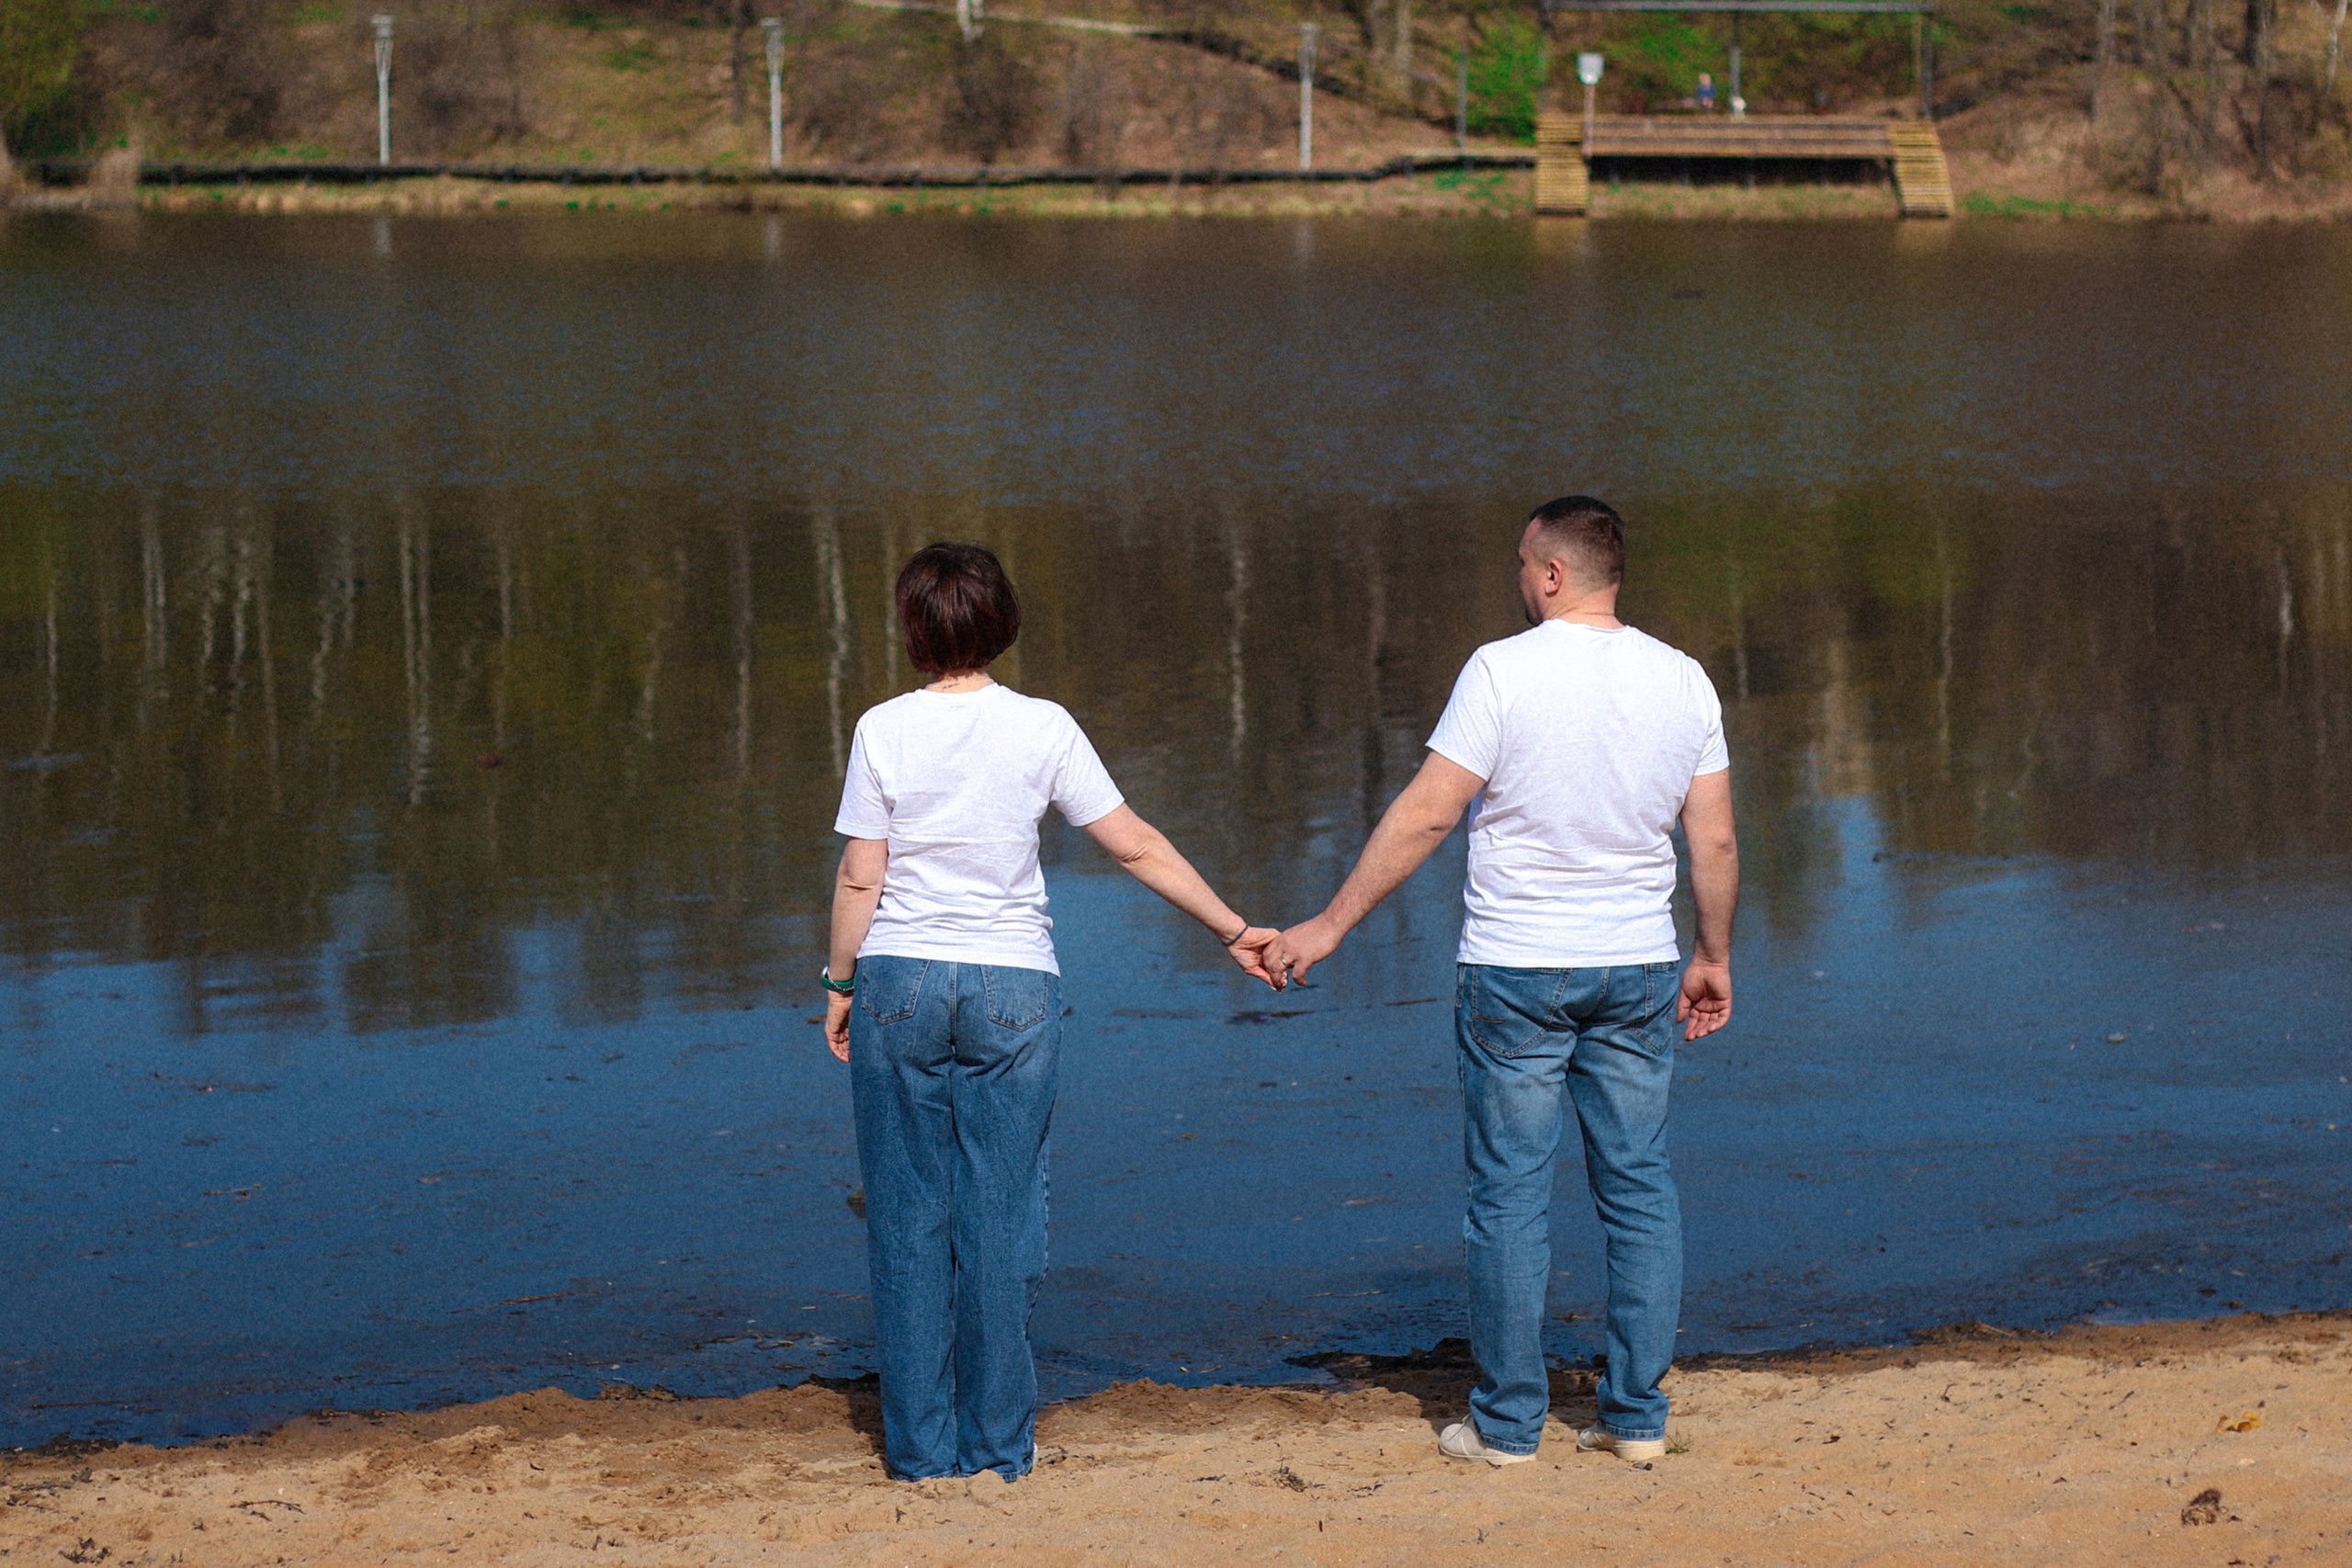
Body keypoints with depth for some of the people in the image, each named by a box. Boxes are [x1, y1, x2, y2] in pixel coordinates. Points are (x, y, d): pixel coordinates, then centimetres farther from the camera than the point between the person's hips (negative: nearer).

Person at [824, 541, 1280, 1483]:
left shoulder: (885, 731, -4)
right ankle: (997, 1442, 9)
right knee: (1001, 1217, 5)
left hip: (900, 981, 0)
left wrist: (840, 984, 9)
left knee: (908, 1217, 6)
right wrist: (1233, 929, 7)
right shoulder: (1043, 730, -3)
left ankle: (919, 1445, 9)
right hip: (1013, 988, 0)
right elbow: (1137, 847, -1)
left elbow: (859, 877, -3)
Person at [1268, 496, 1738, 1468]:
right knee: (1639, 1186, 9)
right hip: (1638, 969, 4)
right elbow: (1715, 841, 5)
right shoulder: (1682, 681, 3)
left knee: (1509, 1193, 3)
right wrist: (1713, 958, 18)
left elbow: (1426, 815, -12)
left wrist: (1331, 925, -5)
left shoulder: (1504, 670, -11)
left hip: (1515, 969, -4)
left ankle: (1507, 1423, 7)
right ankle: (1637, 1416, 11)